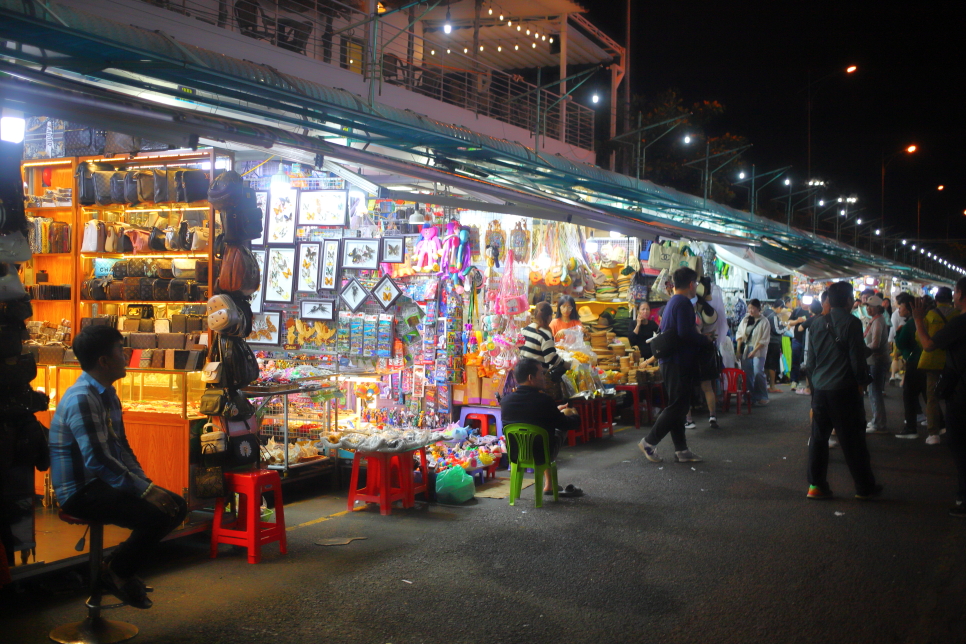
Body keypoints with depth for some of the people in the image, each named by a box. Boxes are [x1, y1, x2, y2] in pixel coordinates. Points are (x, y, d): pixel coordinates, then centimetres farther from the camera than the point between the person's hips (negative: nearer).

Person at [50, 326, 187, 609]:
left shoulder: (107, 394, 11)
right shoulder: (81, 399, -20)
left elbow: (122, 448, 16)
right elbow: (99, 461, -26)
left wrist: (146, 483, 2)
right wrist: (146, 489, -22)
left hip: (104, 482, 10)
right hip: (80, 490, -10)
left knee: (177, 507, 2)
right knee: (156, 516, -26)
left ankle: (123, 566, 12)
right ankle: (116, 573, -1)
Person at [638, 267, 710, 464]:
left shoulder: (671, 302, 18)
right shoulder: (683, 303, -14)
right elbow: (686, 333, -24)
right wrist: (706, 341, -7)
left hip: (669, 361, 10)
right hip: (679, 363, -10)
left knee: (677, 406, 11)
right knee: (677, 406, -6)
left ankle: (681, 450, 13)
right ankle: (649, 442, -2)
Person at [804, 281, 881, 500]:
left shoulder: (817, 325, 7)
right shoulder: (851, 323, -11)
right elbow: (857, 359, -12)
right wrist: (862, 381, 3)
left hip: (820, 390, 5)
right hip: (844, 390, -5)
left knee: (818, 437, 10)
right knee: (853, 440, 4)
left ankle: (816, 485, 10)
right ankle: (865, 488, 13)